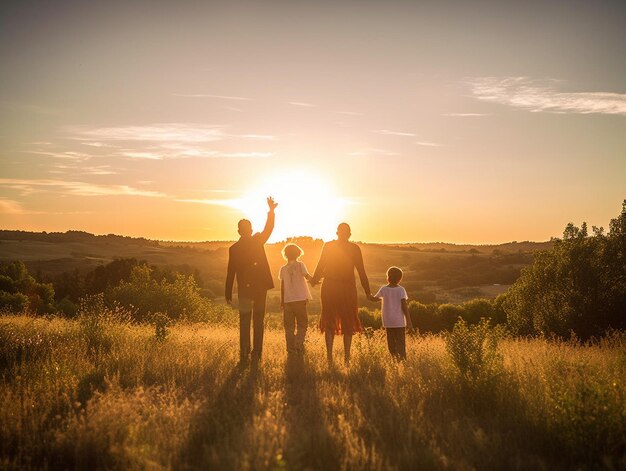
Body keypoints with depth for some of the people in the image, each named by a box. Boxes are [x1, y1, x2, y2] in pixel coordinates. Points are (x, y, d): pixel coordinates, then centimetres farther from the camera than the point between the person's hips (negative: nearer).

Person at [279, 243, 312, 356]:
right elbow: (307, 276, -15)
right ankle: (299, 344, -11)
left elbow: (282, 286, 6)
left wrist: (282, 302, 11)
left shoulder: (283, 269, 5)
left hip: (287, 300, 2)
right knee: (302, 324, 6)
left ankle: (291, 348, 6)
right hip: (300, 299, -2)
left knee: (289, 326, 9)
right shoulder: (300, 264, -2)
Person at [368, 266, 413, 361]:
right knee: (401, 343, 0)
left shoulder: (383, 289, -1)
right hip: (399, 322, -2)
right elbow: (404, 306, -10)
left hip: (388, 322, 2)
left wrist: (369, 297, 39)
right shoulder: (401, 290, -6)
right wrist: (408, 321, -7)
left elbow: (375, 298, 16)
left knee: (391, 343, 10)